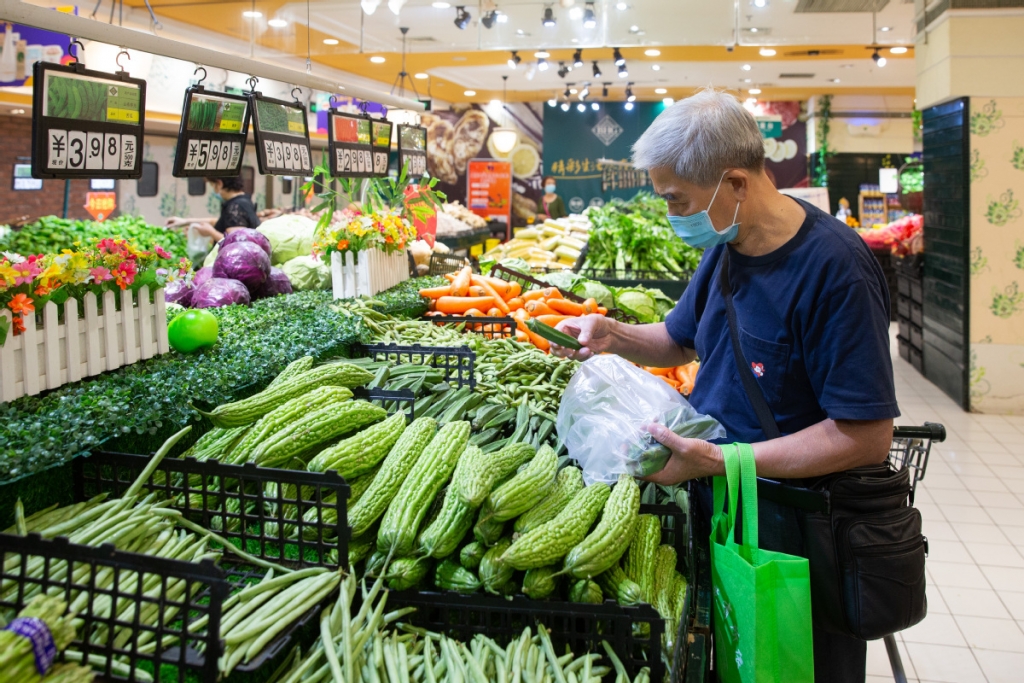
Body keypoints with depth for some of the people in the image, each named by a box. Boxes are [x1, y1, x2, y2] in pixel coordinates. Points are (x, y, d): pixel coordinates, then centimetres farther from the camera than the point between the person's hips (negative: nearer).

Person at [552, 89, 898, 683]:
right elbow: (681, 340, 18)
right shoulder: (726, 247, 2)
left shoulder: (834, 267, -25)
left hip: (794, 527, -7)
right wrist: (614, 335, -3)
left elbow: (868, 436, -26)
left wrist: (717, 459, -26)